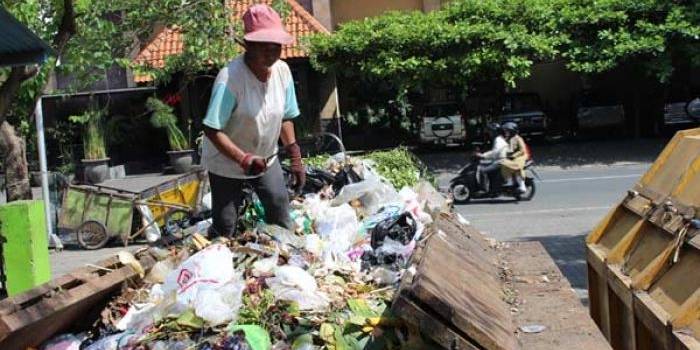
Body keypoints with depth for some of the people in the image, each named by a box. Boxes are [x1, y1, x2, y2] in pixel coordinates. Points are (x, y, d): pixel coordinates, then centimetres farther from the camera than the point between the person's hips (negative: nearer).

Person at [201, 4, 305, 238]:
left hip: (265, 158, 5)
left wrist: (295, 157, -1)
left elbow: (285, 118, 2)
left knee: (280, 208, 6)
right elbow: (212, 130, -30)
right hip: (227, 162, -5)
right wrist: (244, 160, -38)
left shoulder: (282, 71, -11)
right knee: (225, 226, 1)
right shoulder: (230, 78, -29)